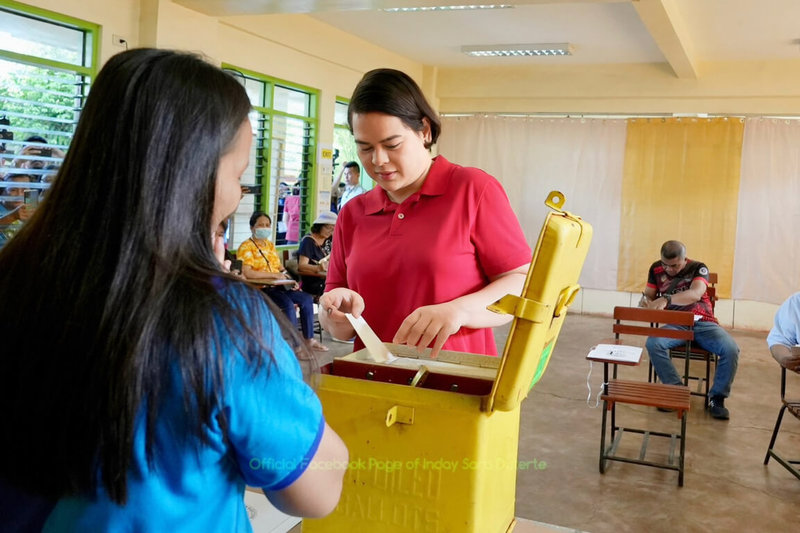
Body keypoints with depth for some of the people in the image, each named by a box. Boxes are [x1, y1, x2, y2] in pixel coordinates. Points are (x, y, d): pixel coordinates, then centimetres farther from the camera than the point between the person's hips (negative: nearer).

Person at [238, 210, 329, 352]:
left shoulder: (270, 244, 19)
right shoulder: (246, 247, -7)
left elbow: (280, 267, 22)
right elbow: (246, 273, -20)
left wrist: (289, 280, 1)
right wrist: (274, 275, -20)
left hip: (276, 286, 8)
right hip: (259, 289, -8)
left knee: (307, 299, -7)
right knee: (288, 303, -30)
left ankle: (309, 339, -2)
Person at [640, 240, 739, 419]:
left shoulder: (698, 268, -5)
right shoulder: (656, 269, 6)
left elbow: (695, 294, -25)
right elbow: (648, 295, 11)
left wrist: (666, 300, -42)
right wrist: (646, 300, -16)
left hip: (703, 323, -1)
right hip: (674, 324, 1)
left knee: (731, 349, -28)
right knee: (653, 343, -32)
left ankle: (716, 397, -7)